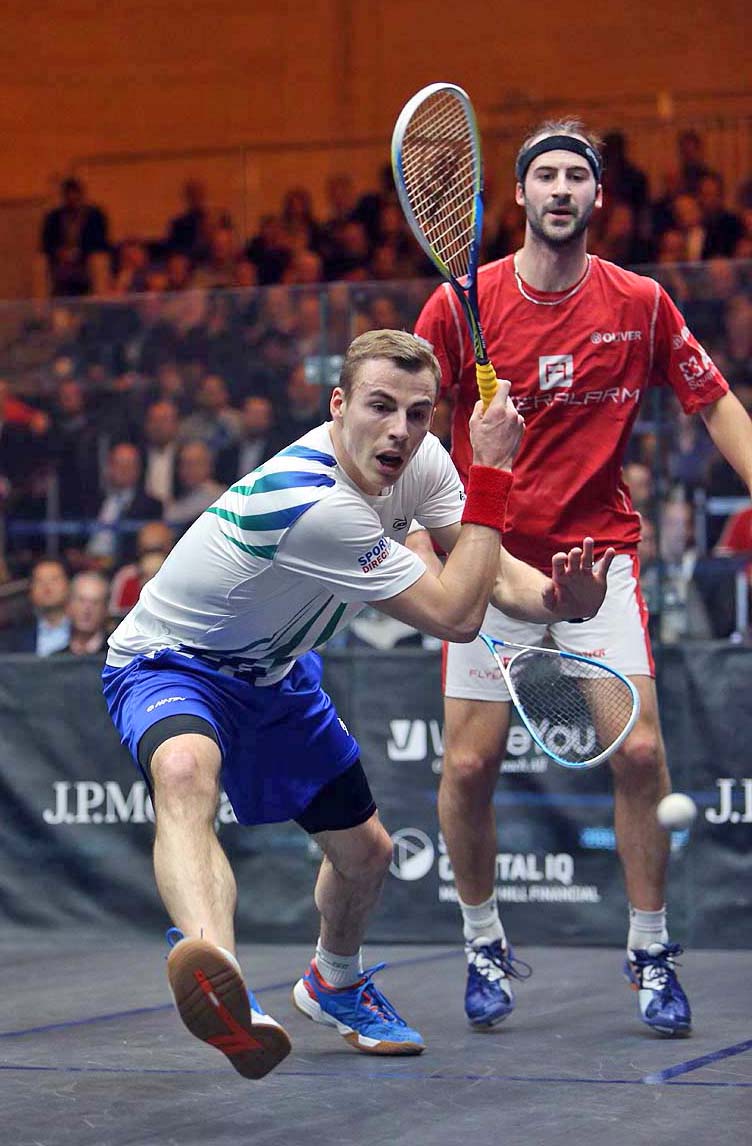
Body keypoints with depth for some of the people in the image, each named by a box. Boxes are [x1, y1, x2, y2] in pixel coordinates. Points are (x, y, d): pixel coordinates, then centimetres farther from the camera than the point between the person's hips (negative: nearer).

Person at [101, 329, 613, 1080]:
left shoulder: (418, 460, -12)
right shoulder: (310, 502, -37)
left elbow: (490, 570, -5)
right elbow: (455, 616, -32)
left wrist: (555, 596, -28)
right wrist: (492, 472, -34)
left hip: (273, 673, 9)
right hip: (167, 663, -9)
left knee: (365, 850, 15)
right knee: (183, 770, -43)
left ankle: (333, 981, 50)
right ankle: (218, 977, -70)